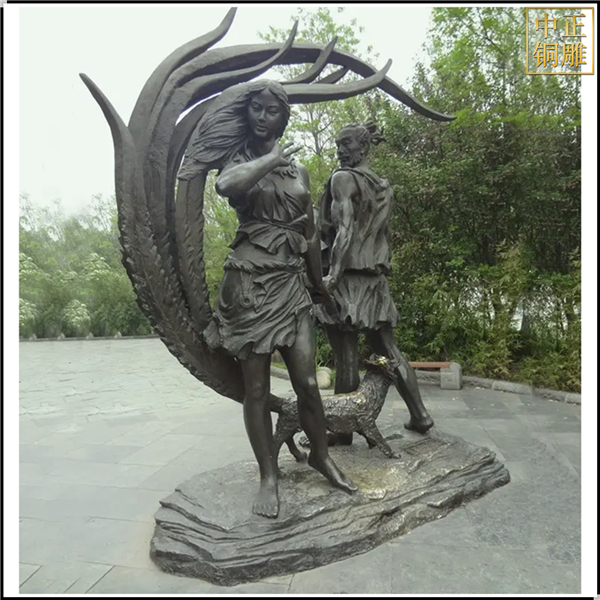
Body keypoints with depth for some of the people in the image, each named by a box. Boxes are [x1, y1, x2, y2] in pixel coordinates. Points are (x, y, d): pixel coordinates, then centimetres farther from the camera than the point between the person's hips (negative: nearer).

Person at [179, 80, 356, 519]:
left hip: (291, 283, 3)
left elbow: (310, 233, 20)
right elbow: (227, 185, -22)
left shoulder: (299, 170, 15)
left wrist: (319, 283, 24)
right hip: (249, 281, -3)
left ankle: (321, 454, 26)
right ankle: (269, 476, 18)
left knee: (307, 382, 1)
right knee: (257, 388, 2)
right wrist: (271, 157, -12)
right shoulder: (239, 159, 6)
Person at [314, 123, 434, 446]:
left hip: (348, 275, -8)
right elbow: (381, 233, 18)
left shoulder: (343, 178, -4)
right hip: (376, 277, 8)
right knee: (389, 350, 14)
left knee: (346, 357, -3)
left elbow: (345, 229, -16)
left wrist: (333, 274, -22)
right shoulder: (383, 186, 18)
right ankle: (420, 414, 21)